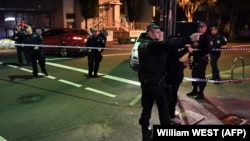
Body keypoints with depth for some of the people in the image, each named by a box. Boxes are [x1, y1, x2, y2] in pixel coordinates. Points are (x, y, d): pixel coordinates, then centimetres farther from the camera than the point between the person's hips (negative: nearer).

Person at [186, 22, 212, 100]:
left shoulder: (207, 37, -10)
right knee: (194, 74, 13)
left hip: (202, 59, -8)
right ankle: (194, 90, 28)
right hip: (195, 58, 8)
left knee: (201, 76, -6)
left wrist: (198, 46, -24)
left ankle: (201, 93, 3)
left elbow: (209, 49, -22)